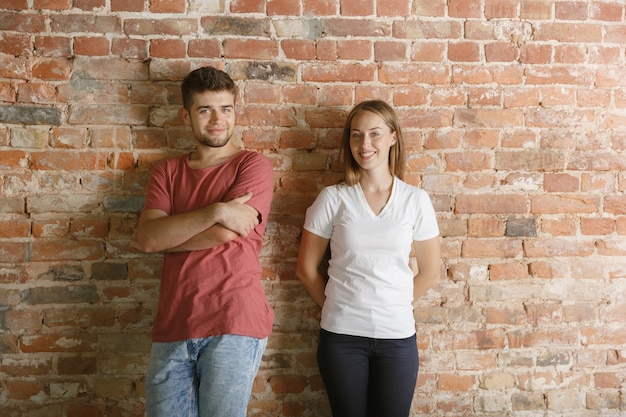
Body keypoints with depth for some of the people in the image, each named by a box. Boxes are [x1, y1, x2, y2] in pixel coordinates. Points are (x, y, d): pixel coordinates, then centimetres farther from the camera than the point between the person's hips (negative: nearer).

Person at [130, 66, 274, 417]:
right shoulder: (167, 172, 14)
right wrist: (216, 211, -13)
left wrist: (164, 237, 1)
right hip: (173, 326, 4)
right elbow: (148, 236, -3)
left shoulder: (254, 165, 1)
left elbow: (224, 234, -12)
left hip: (233, 324, -4)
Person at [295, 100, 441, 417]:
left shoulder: (416, 200, -2)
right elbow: (306, 268, 2)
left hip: (397, 335, 1)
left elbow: (430, 272, 5)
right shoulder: (333, 198, -5)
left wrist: (394, 307, 7)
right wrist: (337, 306, 7)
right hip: (341, 335, 0)